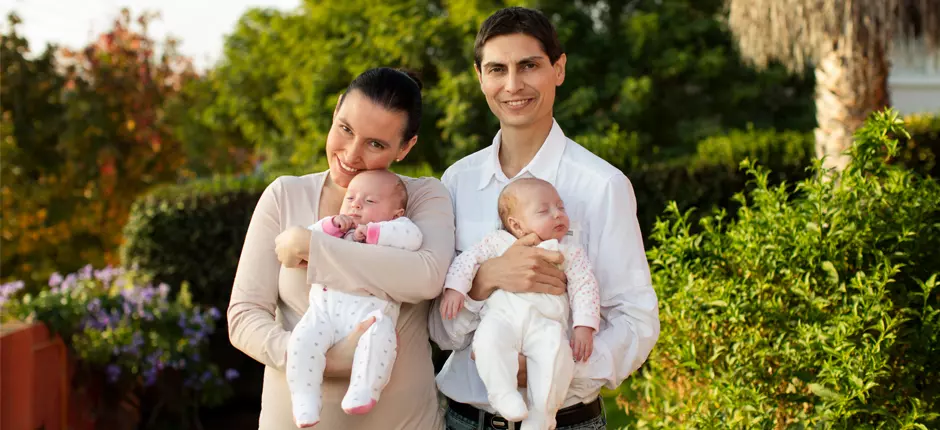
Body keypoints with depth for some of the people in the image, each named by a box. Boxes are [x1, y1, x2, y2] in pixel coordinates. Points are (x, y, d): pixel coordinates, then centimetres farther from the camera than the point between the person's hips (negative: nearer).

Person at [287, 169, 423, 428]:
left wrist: (371, 232, -2)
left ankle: (362, 394, -34)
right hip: (325, 309, 3)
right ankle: (305, 404, -22)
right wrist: (330, 226, 6)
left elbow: (412, 236, -1)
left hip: (369, 312, -3)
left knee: (379, 335, -35)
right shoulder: (333, 232, 31)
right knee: (303, 339, -26)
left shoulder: (391, 231, 20)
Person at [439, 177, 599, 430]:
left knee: (556, 350, -32)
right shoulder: (499, 242, 19)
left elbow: (584, 286, 12)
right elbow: (469, 258, 15)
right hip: (501, 316, 1)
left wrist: (584, 327, -1)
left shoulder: (570, 253, 19)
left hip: (545, 322, 0)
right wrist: (454, 288, -2)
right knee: (489, 339, -34)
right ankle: (503, 394, -30)